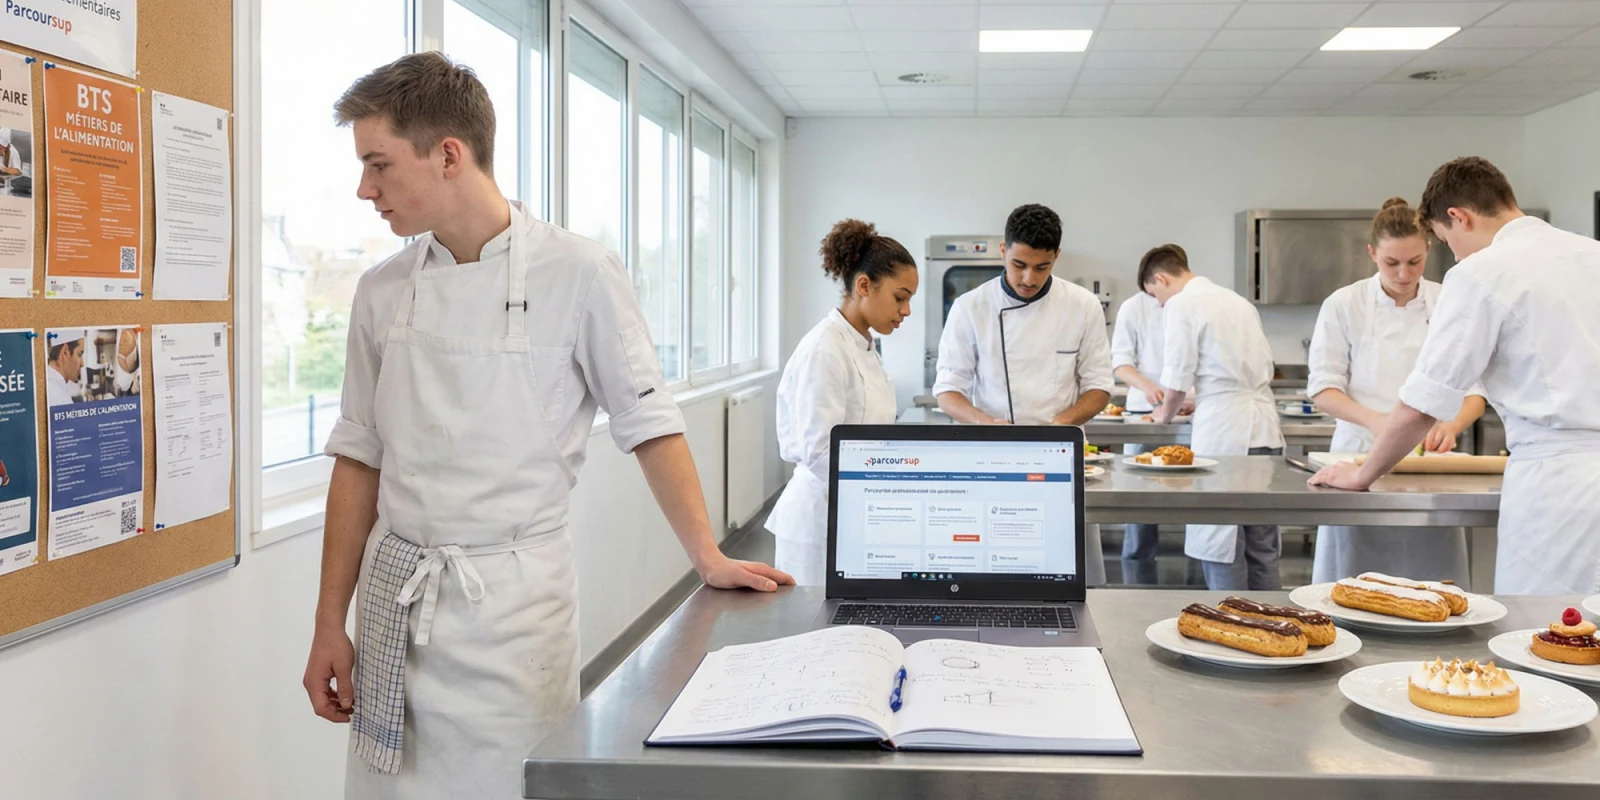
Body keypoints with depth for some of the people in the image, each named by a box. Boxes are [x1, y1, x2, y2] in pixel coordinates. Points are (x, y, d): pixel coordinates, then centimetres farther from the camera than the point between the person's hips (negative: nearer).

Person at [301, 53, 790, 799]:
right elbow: (360, 459, 9)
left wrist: (708, 559, -5)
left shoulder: (578, 274, -9)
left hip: (514, 599, -4)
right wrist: (329, 622, 9)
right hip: (393, 596, 4)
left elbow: (648, 424, -3)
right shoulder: (382, 291, 4)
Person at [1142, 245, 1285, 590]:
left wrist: (1164, 416, 13)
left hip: (1223, 435, -8)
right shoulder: (1239, 302, 19)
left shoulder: (1180, 305, -4)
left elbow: (1175, 383, -8)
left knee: (1222, 548, -1)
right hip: (1266, 432, 8)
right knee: (1262, 551, 11)